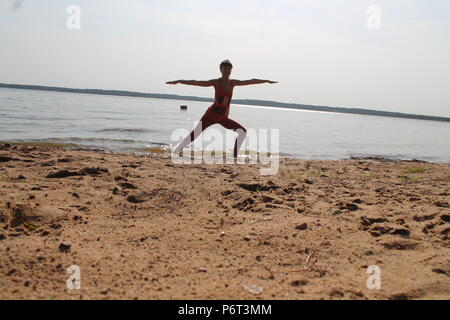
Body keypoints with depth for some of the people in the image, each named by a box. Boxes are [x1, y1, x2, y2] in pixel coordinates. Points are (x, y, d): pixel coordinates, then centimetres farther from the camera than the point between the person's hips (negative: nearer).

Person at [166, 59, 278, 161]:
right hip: (211, 115, -5)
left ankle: (234, 155, 5)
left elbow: (251, 81, 14)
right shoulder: (216, 82, -7)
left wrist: (267, 81, 21)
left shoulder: (233, 83, 5)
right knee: (194, 134, -15)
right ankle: (174, 152, -7)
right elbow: (196, 82, -13)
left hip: (223, 118, 5)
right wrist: (179, 81, -21)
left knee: (243, 131, -2)